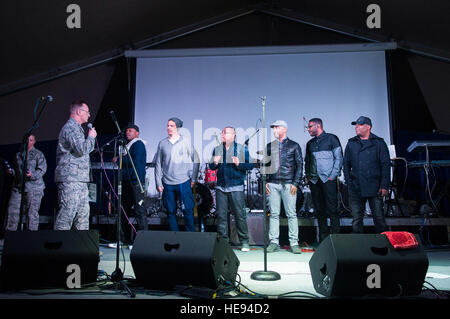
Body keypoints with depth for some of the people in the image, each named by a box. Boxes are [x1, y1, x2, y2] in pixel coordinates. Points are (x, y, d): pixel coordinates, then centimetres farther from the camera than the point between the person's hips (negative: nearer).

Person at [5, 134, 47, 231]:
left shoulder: (38, 154, 3)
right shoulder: (18, 155, 19)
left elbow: (42, 169, -5)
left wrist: (33, 175, -22)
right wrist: (11, 171, 6)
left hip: (34, 187, -5)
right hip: (18, 186, 5)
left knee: (32, 212, -7)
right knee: (12, 210, -2)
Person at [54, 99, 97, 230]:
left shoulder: (77, 128, 24)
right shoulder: (70, 127, -9)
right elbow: (82, 149, -20)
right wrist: (91, 137, -6)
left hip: (80, 180, 11)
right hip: (70, 178, -11)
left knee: (83, 213, 9)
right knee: (67, 213, -10)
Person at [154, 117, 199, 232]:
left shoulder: (186, 142, 2)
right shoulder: (162, 143, 7)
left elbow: (195, 160, 5)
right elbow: (158, 164, 9)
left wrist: (193, 179, 0)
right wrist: (158, 183, 4)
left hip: (184, 182, -2)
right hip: (168, 184, 2)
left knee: (188, 210, -3)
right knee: (171, 212, 7)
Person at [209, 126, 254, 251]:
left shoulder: (242, 149, 2)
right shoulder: (217, 149, 13)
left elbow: (251, 165, -1)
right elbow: (211, 167, 19)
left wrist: (239, 164, -16)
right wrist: (214, 163, -3)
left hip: (236, 187, -3)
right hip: (221, 187, 4)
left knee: (240, 215, -2)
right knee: (221, 215, 5)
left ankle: (244, 242, 9)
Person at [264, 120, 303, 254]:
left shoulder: (294, 146, 7)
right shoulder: (270, 146, 15)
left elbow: (299, 165, 3)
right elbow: (265, 164, 18)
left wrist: (295, 183, -6)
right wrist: (265, 182, 6)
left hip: (288, 184, -3)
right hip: (273, 184, 3)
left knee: (291, 214, -2)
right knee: (274, 214, 3)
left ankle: (294, 243, 3)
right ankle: (274, 242, 8)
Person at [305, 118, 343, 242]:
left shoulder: (331, 138, 2)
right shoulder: (310, 143, 18)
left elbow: (339, 158, -2)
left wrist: (333, 176, -10)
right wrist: (308, 176, 9)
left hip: (328, 179, -5)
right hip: (314, 181, 5)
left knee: (332, 208, -6)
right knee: (319, 210, 6)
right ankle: (323, 239, 12)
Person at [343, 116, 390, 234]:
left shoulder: (379, 143, 4)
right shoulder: (351, 143, 12)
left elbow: (385, 165, 1)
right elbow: (346, 164, 14)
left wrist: (384, 185, -7)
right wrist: (348, 182, 3)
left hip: (375, 188, -2)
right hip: (356, 188, 2)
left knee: (379, 218, 0)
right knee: (357, 219, 6)